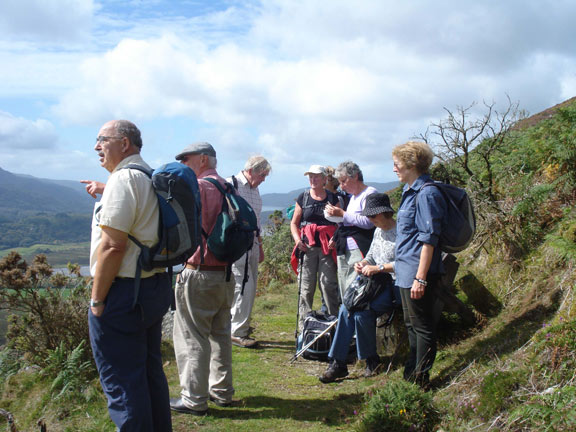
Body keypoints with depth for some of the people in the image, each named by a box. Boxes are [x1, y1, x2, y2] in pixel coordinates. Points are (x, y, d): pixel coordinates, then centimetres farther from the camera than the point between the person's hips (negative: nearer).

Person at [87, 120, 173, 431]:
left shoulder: (123, 178, -15)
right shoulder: (152, 178, 13)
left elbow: (113, 245, -21)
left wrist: (97, 299, -15)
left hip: (123, 293, -9)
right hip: (156, 286, 10)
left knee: (121, 382, 1)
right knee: (150, 372, 19)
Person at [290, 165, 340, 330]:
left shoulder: (332, 198, 9)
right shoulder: (303, 198, 9)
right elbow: (294, 223, 12)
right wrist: (297, 239, -4)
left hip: (327, 248, 0)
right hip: (307, 247, 0)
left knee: (329, 285, -4)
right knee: (306, 287, 1)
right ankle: (304, 325, 8)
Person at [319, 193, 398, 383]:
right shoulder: (378, 231, 16)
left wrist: (378, 268, -20)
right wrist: (363, 264, 2)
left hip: (395, 286, -8)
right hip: (377, 283, 8)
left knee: (362, 313, -27)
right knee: (345, 309, -14)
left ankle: (371, 359, -4)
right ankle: (337, 363, -12)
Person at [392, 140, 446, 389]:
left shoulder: (426, 193, -17)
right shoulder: (410, 191, 13)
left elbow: (429, 238, -21)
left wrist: (421, 277, -23)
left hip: (418, 271, -10)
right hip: (405, 270, 10)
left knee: (422, 326, 1)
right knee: (411, 324, 19)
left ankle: (420, 379, 12)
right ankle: (411, 374, 32)